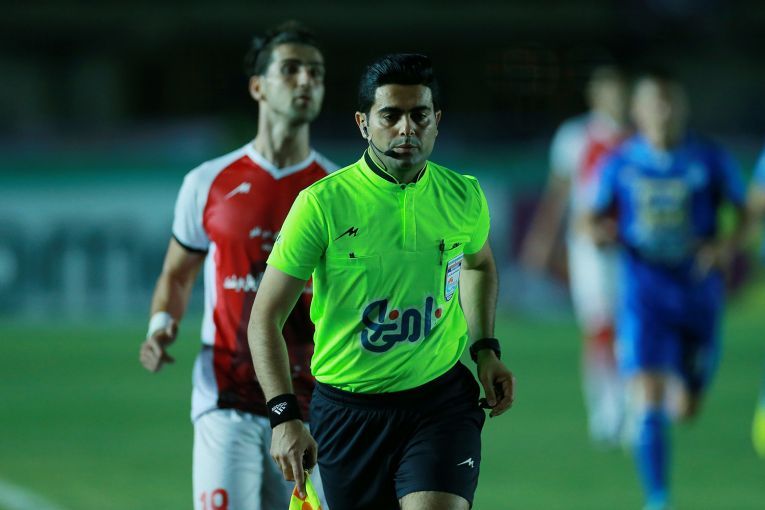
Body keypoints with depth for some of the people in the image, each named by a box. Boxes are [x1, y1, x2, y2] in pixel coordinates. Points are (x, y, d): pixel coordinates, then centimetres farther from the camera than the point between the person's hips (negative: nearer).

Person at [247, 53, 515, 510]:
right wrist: (284, 414, -20)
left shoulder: (464, 196, -1)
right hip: (348, 407, -1)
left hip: (443, 399, 1)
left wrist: (486, 348, 12)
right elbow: (265, 318, -9)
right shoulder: (322, 203, -11)